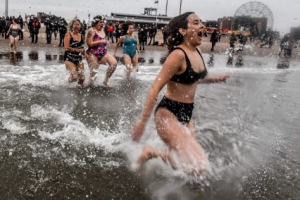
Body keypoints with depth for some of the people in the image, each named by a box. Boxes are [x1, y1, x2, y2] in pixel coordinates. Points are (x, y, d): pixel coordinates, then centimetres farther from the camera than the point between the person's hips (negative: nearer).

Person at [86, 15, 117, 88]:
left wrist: (105, 42, 9)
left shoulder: (102, 30, 14)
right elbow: (89, 44, -16)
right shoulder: (91, 30, -8)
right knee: (93, 75, -3)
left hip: (103, 53, 6)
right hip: (93, 54, -6)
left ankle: (106, 81, -1)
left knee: (114, 63, -16)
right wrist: (101, 41, -18)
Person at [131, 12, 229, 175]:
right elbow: (155, 88, -22)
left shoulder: (196, 52, 4)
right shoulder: (178, 55, -21)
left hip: (186, 114, 9)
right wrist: (142, 122, -22)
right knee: (198, 167, -16)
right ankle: (152, 153, 0)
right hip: (168, 113, -9)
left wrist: (215, 79, 17)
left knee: (190, 159, 18)